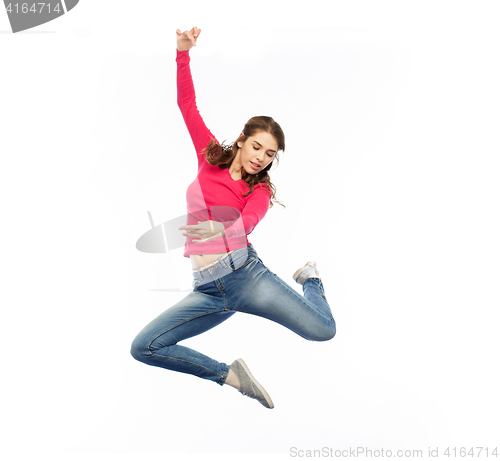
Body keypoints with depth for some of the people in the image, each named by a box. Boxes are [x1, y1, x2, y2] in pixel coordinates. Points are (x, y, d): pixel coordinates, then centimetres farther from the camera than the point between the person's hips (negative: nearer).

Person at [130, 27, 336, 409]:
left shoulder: (260, 191, 3)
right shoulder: (211, 157, 12)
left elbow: (248, 222, -19)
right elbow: (188, 106, 12)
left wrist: (220, 230, -42)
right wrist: (183, 54, 2)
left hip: (244, 272, -3)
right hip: (208, 290, 3)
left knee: (322, 331, -15)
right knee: (143, 348, -9)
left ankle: (310, 278, 18)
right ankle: (229, 373, 2)